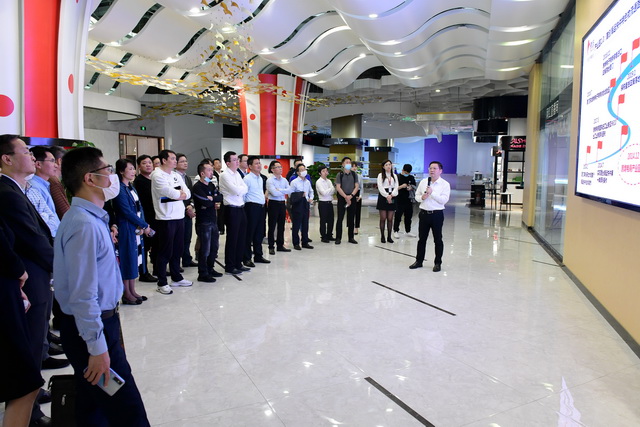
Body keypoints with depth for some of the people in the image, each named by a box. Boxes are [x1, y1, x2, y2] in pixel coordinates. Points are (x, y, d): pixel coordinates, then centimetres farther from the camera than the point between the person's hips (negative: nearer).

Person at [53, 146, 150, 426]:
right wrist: (97, 348, -21)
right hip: (91, 329, -10)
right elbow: (83, 295, -24)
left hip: (100, 322, 10)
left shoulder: (91, 219, 9)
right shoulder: (84, 225, -22)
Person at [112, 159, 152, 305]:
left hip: (137, 229, 8)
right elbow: (127, 211, -19)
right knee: (127, 260, 0)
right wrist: (145, 226, -13)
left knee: (135, 260, 13)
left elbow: (139, 208, 8)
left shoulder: (131, 188, 12)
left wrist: (142, 225, -8)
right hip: (126, 229, -8)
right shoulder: (120, 189, -13)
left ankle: (132, 291, 23)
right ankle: (126, 294, 11)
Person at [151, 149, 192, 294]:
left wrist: (179, 194, -11)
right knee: (165, 251, 0)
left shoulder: (176, 175, 14)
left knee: (178, 249, 16)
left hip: (179, 217, 8)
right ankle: (162, 283, 11)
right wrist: (180, 193, -3)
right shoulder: (157, 175, -9)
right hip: (165, 218, -7)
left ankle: (176, 278, 30)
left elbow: (187, 193, 8)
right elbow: (169, 192, -21)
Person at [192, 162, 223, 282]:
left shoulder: (211, 185, 14)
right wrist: (215, 202, -4)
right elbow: (205, 203, -22)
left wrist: (212, 199, -13)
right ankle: (202, 274, 6)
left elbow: (220, 197, 3)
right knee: (205, 249, -3)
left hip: (213, 220, 8)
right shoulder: (197, 187, -12)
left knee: (214, 247, 15)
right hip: (203, 222, -8)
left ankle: (210, 269, 29)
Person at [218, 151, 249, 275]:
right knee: (232, 239, 0)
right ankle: (229, 267, 10)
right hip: (232, 210, -8)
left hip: (241, 208, 8)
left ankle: (238, 264, 24)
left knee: (241, 237, 13)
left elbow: (245, 189, 6)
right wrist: (242, 188, -1)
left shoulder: (238, 174, 14)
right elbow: (237, 191, -20)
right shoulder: (225, 175, -12)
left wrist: (239, 189, -11)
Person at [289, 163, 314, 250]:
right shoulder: (294, 182, -6)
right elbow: (291, 194, -9)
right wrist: (300, 195, -18)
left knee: (305, 224, 11)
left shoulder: (308, 182, 10)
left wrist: (311, 198, 2)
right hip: (297, 205, -5)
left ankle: (305, 242, 21)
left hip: (305, 204, 5)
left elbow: (311, 191, 20)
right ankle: (296, 243, 9)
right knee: (296, 225, 1)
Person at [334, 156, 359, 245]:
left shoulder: (354, 175, 8)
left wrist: (351, 196, -11)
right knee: (340, 218, -2)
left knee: (351, 218, 7)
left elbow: (356, 186, 3)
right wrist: (346, 197, -13)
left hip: (352, 198, 3)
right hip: (342, 198, -3)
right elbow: (338, 188, -7)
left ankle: (351, 237, 15)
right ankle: (338, 238, 3)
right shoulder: (340, 174, 0)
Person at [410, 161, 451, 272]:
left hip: (437, 214, -4)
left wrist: (432, 193, -19)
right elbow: (417, 196, 11)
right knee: (421, 238, 11)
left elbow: (444, 200, -14)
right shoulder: (423, 182, 8)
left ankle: (438, 263, 17)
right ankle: (419, 261, 22)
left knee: (438, 239, 6)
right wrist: (422, 197, -10)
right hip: (424, 213, 4)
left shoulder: (445, 184, -4)